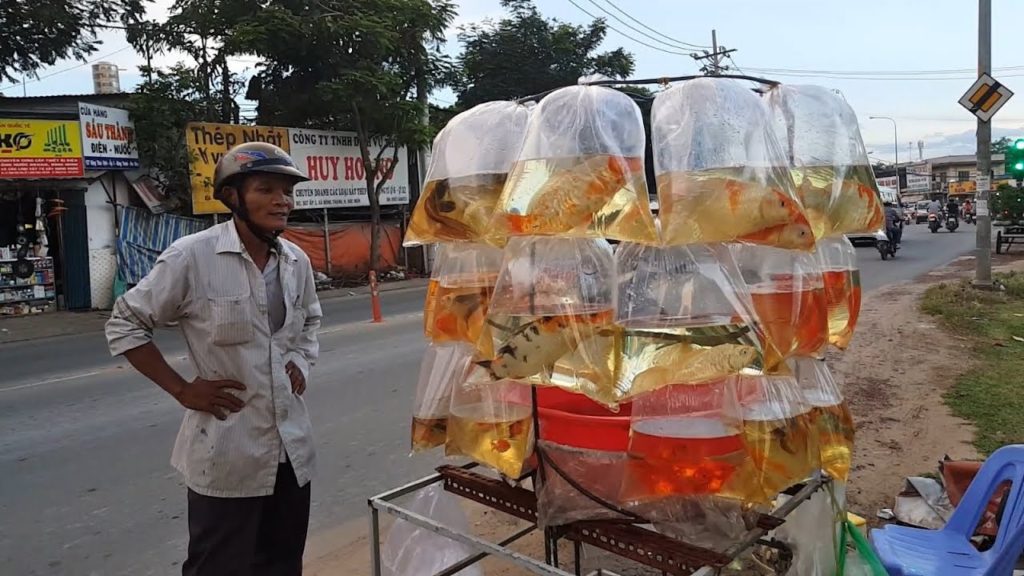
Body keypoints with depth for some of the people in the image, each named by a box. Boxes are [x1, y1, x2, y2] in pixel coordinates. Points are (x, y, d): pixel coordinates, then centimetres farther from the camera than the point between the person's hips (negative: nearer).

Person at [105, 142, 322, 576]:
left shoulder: (296, 261, 3)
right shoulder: (192, 257, -14)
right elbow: (124, 325, -4)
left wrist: (302, 362, 5)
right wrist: (182, 390, -9)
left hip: (291, 446, 6)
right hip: (227, 451, -5)